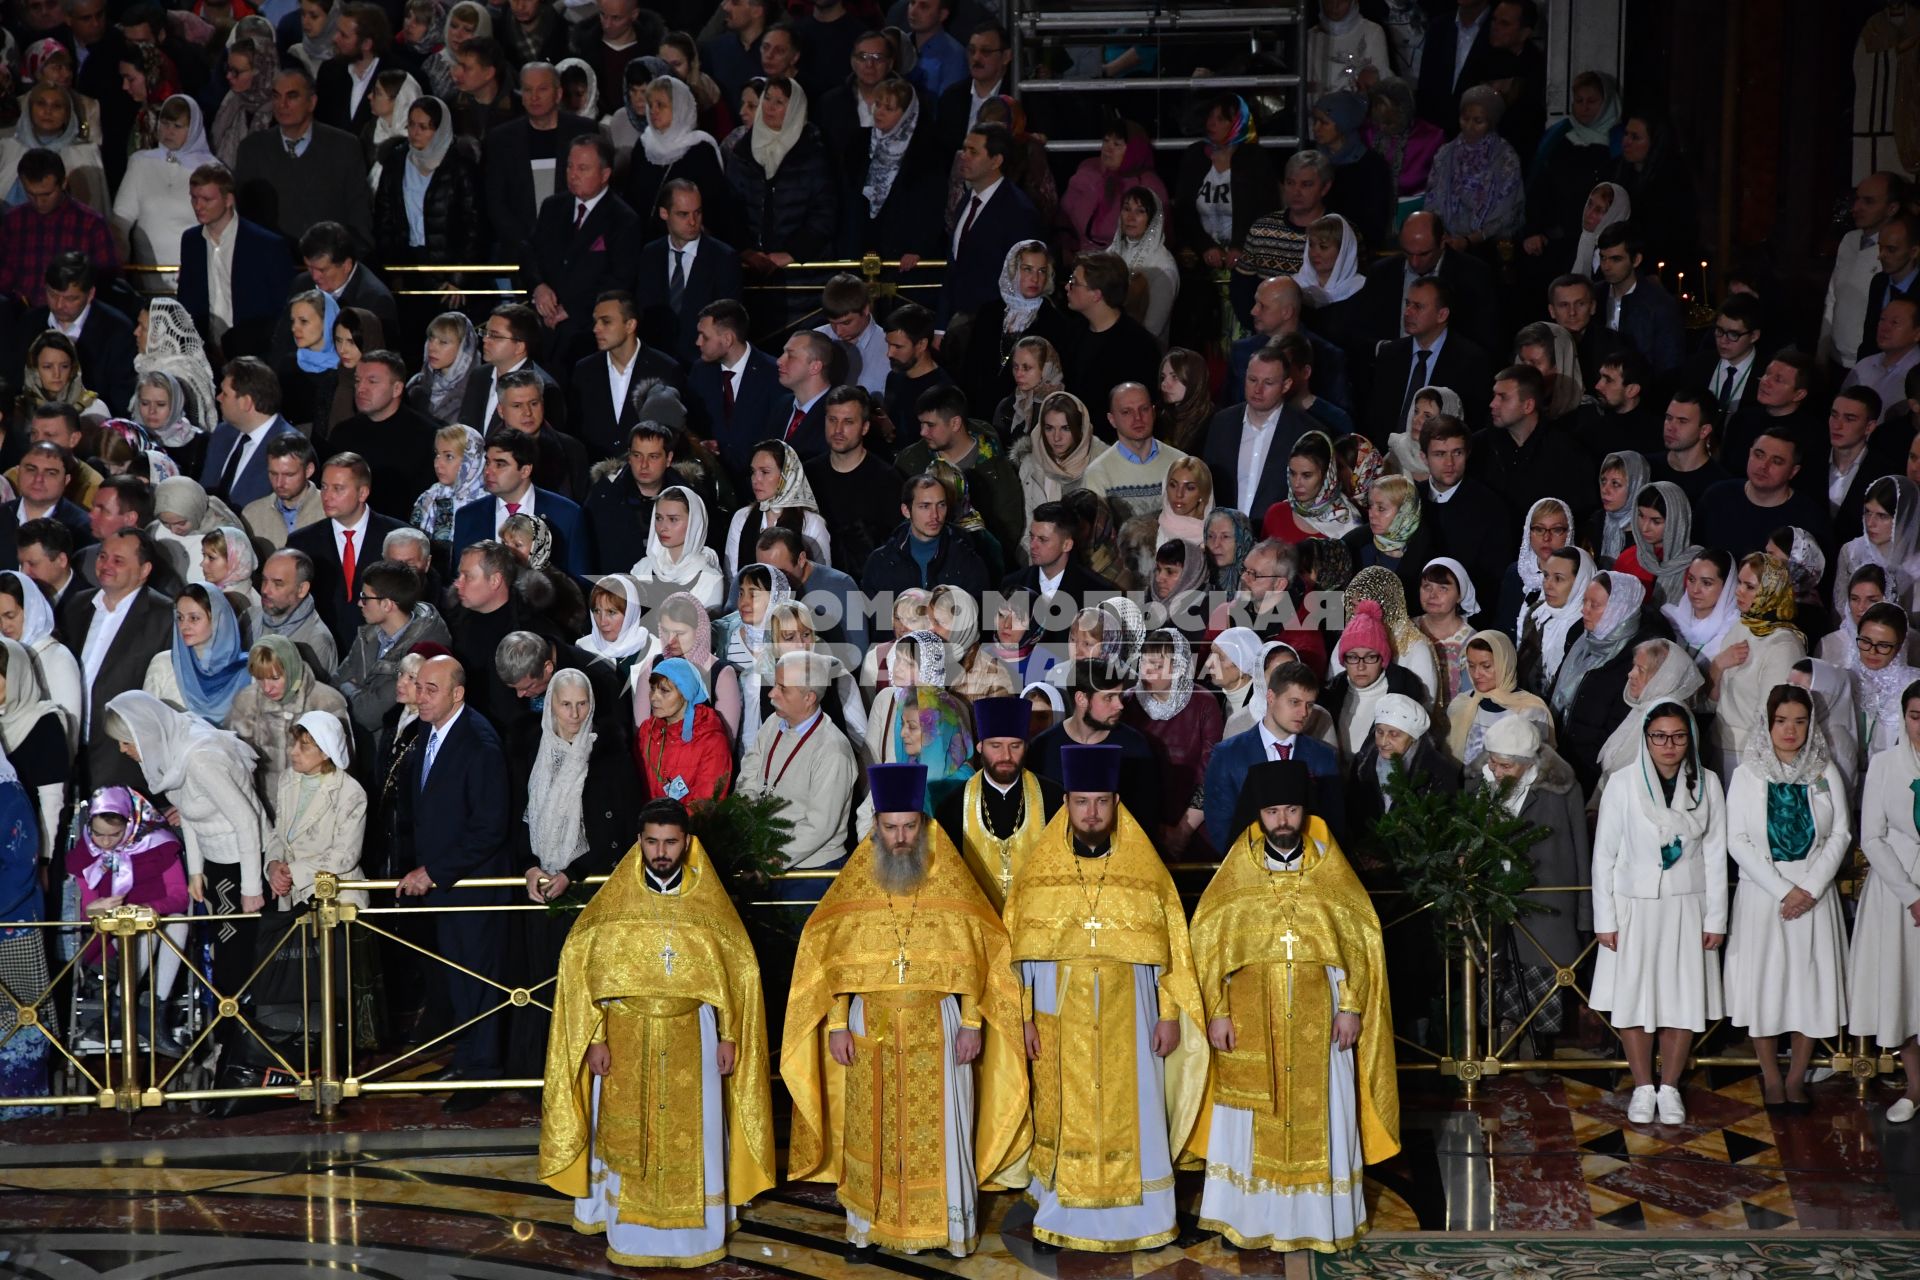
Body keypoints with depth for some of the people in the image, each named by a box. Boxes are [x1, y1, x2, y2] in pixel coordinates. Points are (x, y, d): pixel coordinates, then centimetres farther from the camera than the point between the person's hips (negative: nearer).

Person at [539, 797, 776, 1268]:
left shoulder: (709, 903, -3)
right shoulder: (613, 902, -5)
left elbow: (740, 970, 3)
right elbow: (579, 966, -3)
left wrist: (729, 1036, 0)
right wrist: (594, 1038, -7)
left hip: (691, 1039, 0)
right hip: (625, 1039, 0)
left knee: (692, 1137, 6)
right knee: (626, 1136, 6)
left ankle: (694, 1232, 19)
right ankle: (629, 1231, 18)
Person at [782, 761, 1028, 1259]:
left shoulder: (950, 881, -2)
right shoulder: (855, 882, 0)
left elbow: (978, 955, 0)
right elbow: (828, 955, 2)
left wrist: (972, 1023, -5)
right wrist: (837, 1025, -3)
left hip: (936, 1026, -1)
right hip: (870, 1026, 1)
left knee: (939, 1129, 2)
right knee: (870, 1130, 5)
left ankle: (946, 1228, 13)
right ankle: (866, 1227, 14)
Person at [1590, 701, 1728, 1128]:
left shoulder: (1707, 784, -1)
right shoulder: (1623, 784, -7)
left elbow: (1715, 855, 3)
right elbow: (1604, 855, -2)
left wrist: (1715, 918, 1)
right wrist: (1605, 920, -4)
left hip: (1687, 909, 1)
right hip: (1634, 908, -1)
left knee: (1684, 1002, 4)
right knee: (1633, 1000, 3)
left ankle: (1669, 1088, 19)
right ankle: (1643, 1088, 18)